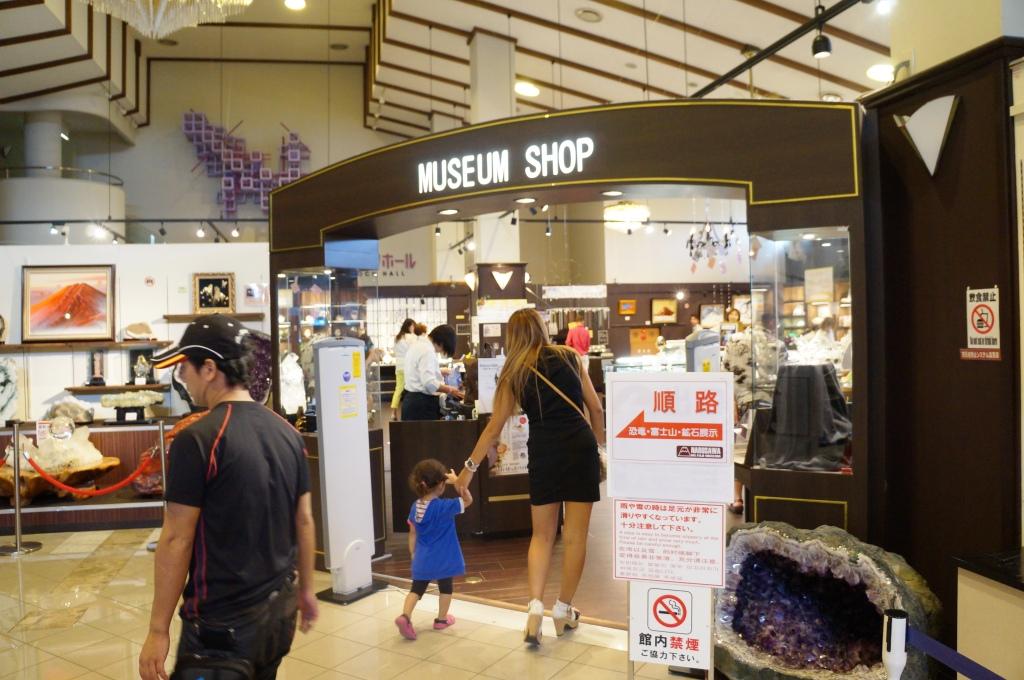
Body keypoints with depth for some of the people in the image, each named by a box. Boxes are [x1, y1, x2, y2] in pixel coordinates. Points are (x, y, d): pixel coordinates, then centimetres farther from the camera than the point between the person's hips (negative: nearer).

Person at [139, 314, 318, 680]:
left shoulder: (197, 439, -18)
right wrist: (306, 589, 18)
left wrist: (158, 631, -9)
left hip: (223, 621, -6)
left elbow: (176, 539, -16)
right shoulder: (287, 432, 1)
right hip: (280, 609, 6)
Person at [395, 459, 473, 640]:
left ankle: (405, 616, -10)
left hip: (422, 559, 4)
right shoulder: (444, 506, -20)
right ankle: (441, 619, 30)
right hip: (443, 559, -4)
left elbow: (412, 534, 5)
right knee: (445, 588, 17)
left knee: (416, 589, 10)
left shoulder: (415, 507, -2)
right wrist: (457, 482, -19)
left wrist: (413, 555, 16)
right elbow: (468, 500, -14)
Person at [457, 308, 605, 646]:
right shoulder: (569, 357, 9)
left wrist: (469, 468, 18)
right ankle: (563, 610, 21)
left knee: (542, 534, 15)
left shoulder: (514, 373, 8)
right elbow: (596, 409, 7)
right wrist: (600, 446, 19)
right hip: (581, 447, 0)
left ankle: (535, 606, 1)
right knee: (575, 534, 10)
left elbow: (493, 428, 9)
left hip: (544, 452, 0)